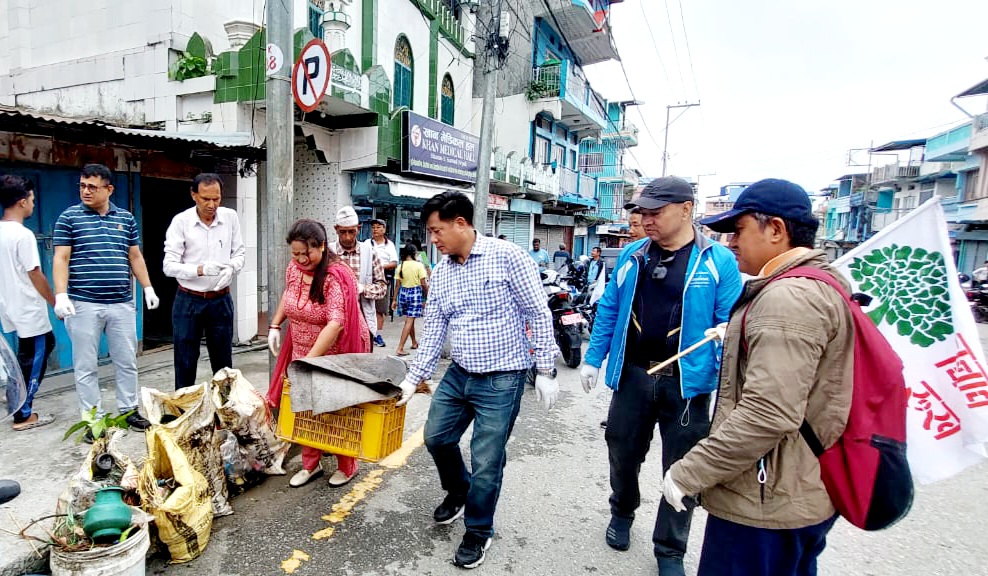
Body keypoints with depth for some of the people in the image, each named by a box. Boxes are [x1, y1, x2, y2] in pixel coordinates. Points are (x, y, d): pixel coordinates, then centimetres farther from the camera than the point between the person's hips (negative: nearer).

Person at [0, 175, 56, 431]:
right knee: (34, 360, 3)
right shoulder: (23, 235, -20)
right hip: (28, 309, -9)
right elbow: (35, 276, -18)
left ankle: (22, 401, 25)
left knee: (47, 343, 22)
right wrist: (56, 303, -7)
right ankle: (23, 416, 12)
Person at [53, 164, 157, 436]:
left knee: (127, 361, 10)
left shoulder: (126, 218, 10)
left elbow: (135, 256, 14)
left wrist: (147, 287, 8)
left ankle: (129, 410, 23)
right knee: (86, 366, 5)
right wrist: (61, 294, -13)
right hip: (83, 304, -2)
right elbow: (61, 258, -3)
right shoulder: (69, 217, 1)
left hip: (122, 303, 3)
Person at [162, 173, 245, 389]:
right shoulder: (181, 221, -9)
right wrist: (201, 270, -29)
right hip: (189, 300, -2)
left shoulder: (230, 217, -1)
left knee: (223, 362, 11)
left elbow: (239, 252, 7)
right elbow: (169, 266, -12)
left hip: (221, 300, 2)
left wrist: (231, 267, -14)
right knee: (185, 363, 7)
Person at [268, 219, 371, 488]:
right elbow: (287, 293, 19)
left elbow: (336, 323, -34)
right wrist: (275, 325, 10)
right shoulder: (294, 268, -3)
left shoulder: (336, 276, -25)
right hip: (303, 352, 6)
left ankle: (347, 467, 28)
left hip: (337, 355, -6)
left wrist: (310, 358, -37)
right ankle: (310, 464, 30)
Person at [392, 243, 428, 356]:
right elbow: (423, 284, -11)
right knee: (409, 321, -3)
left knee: (410, 320, 21)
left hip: (403, 293, 5)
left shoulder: (400, 266, 1)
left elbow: (398, 285, 3)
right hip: (415, 293, -5)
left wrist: (394, 300, 9)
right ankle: (400, 348, -8)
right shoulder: (419, 265, -10)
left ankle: (414, 343, 36)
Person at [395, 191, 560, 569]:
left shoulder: (507, 257, -14)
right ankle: (458, 492, 47)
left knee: (486, 461, 4)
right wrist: (413, 379, 5)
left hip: (501, 379, -6)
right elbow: (433, 329, 8)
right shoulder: (440, 272, 4)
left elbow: (539, 315, -11)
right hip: (458, 375, 7)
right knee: (436, 437, 17)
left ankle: (478, 532, 31)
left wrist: (545, 370, -11)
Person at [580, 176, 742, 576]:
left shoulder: (719, 261, -7)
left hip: (686, 382, -3)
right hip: (632, 376, 3)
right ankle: (622, 513, 47)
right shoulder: (631, 255, 4)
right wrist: (593, 359, 8)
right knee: (623, 454, 18)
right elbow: (609, 309, 9)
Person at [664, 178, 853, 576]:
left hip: (767, 506, -11)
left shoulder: (790, 297, -24)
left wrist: (688, 473, -24)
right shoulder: (821, 284, 11)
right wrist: (736, 339, 18)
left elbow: (768, 415, -31)